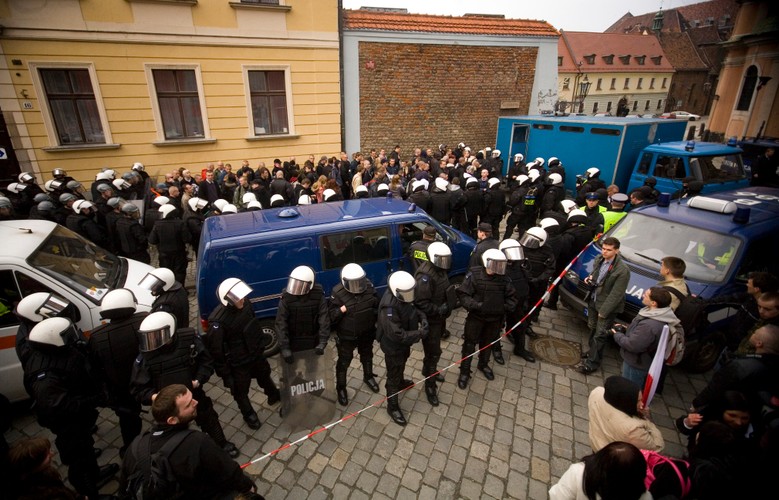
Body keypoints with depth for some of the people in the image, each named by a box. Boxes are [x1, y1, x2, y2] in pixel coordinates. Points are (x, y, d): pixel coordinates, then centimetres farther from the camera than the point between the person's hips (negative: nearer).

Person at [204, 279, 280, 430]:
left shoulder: (245, 303, -16)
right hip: (238, 363, -6)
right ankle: (249, 415, 49)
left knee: (264, 375, 31)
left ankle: (274, 396, 60)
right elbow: (216, 351, -23)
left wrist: (261, 343, 17)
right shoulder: (218, 321, -34)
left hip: (256, 353, 6)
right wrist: (225, 373, -15)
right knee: (240, 391, 19)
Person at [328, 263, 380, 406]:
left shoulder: (369, 287, -13)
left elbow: (377, 306, 3)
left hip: (366, 333, 4)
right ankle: (341, 388, 38)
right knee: (344, 362, 14)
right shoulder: (338, 293, -25)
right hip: (346, 336, -4)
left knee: (367, 356, 27)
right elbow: (330, 317, -22)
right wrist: (341, 310, -38)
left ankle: (368, 377, 55)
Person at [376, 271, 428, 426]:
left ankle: (400, 382, 63)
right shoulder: (389, 308, -39)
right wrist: (419, 334, -30)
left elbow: (412, 308, 6)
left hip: (404, 343, 8)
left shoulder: (403, 296, -13)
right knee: (393, 374, 11)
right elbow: (397, 335, -36)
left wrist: (422, 317, -13)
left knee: (402, 364, 34)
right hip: (393, 346, -8)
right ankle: (392, 407, 32)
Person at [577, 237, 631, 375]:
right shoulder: (598, 259, -4)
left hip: (608, 306, -6)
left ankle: (592, 362, 12)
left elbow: (616, 295, -21)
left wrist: (603, 311, -17)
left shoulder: (623, 270, -24)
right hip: (593, 301, 7)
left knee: (600, 335, 2)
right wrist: (590, 278, -5)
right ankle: (592, 351, 42)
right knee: (592, 329, 21)